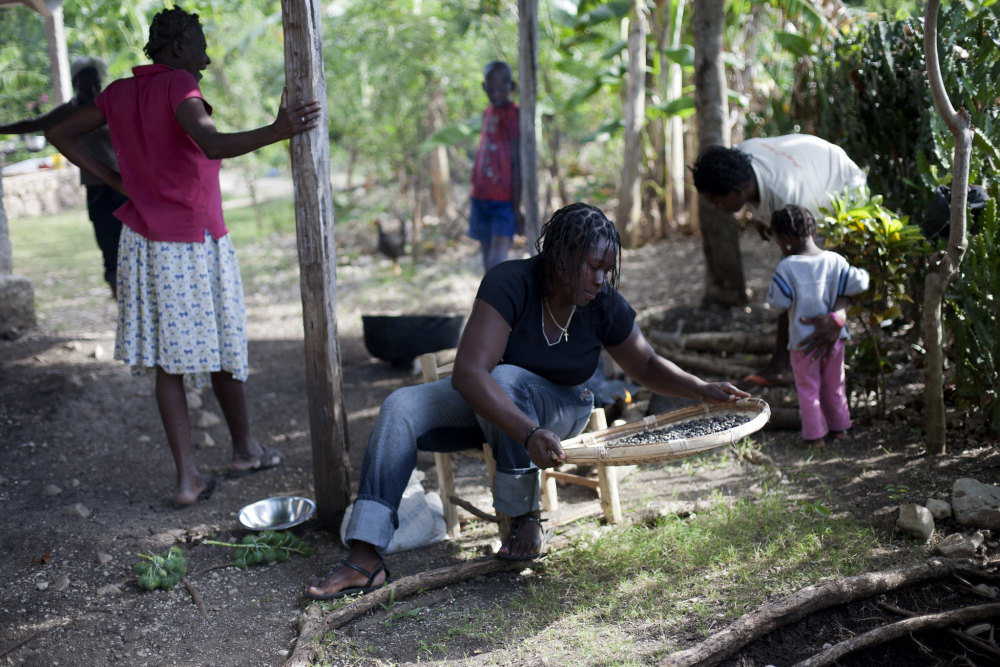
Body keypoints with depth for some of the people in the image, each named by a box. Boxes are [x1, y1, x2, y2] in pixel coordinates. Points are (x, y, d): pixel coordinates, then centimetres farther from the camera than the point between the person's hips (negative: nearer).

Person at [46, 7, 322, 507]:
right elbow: (212, 145, -32)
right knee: (222, 351, 11)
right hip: (195, 245, -6)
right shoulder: (179, 86, -13)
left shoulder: (120, 93, 9)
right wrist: (276, 132, -44)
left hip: (143, 241, 6)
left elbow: (60, 134, 17)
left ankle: (187, 477, 8)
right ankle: (244, 449, 28)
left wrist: (114, 181, 13)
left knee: (169, 362, 7)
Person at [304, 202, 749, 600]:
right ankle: (366, 559, -27)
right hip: (487, 405, 0)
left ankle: (525, 517, -18)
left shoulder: (604, 304, -15)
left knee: (504, 378, -35)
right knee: (400, 408, -25)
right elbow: (468, 373, -38)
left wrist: (702, 390, -13)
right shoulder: (509, 283, -27)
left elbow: (647, 366, 4)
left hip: (559, 408, 0)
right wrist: (529, 434, -50)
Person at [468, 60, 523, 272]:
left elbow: (518, 164, -12)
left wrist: (516, 208, -14)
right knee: (488, 264, 13)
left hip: (504, 201, -7)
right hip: (481, 198, 7)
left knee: (496, 263, -17)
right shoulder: (487, 114, 12)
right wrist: (474, 198, 17)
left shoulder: (513, 115, -10)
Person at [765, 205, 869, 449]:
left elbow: (778, 301, -15)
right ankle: (839, 427, 32)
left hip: (803, 339, -4)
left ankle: (815, 435, 14)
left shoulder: (787, 267, -18)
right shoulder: (835, 261, -7)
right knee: (834, 385, 21)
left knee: (808, 388, 10)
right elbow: (859, 283, -6)